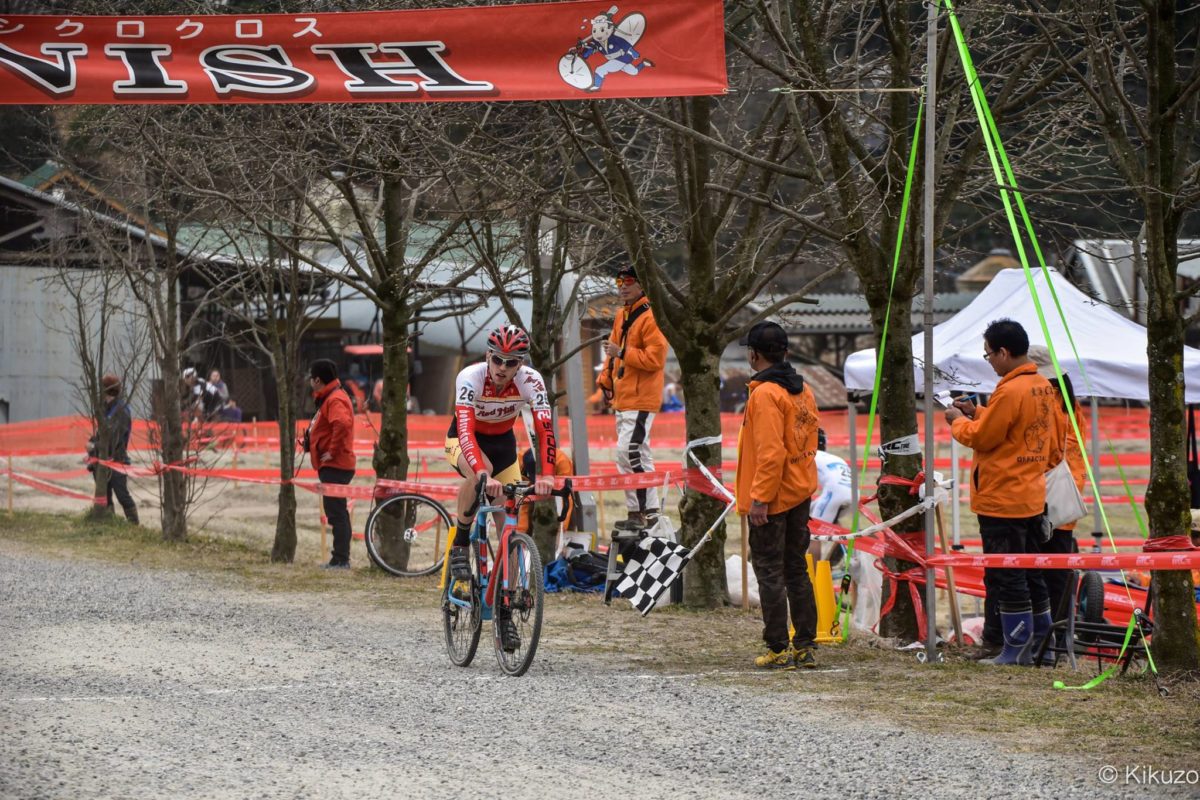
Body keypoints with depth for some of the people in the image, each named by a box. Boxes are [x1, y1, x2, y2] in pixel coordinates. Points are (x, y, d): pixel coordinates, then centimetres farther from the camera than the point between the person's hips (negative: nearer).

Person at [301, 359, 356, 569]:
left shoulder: (335, 400, -16)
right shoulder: (328, 398, 18)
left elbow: (342, 424, -33)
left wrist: (333, 451, -25)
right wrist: (309, 440, 14)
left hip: (335, 466, -11)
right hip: (333, 465, 11)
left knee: (336, 512, -10)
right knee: (336, 512, 13)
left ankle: (341, 559, -11)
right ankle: (340, 558, 18)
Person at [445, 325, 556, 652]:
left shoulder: (531, 381, -26)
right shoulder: (471, 377, -33)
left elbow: (545, 430, -32)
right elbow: (466, 430, -43)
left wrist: (546, 475, -49)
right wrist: (483, 473, -59)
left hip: (503, 443, 3)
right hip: (464, 441, -3)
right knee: (480, 473, -39)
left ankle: (505, 612, 6)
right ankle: (460, 546, -18)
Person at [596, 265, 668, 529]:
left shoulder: (649, 317, -14)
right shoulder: (622, 316, 16)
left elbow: (655, 358, -20)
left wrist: (622, 352, -21)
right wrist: (606, 380, 17)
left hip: (640, 400, -10)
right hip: (623, 398, 10)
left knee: (628, 452, -15)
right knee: (638, 454, 12)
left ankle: (640, 511, -12)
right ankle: (648, 510, 17)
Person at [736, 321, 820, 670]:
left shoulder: (765, 394, -17)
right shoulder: (803, 391, 10)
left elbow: (770, 453, -23)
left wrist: (759, 498, -20)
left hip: (772, 500, -8)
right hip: (800, 496, 8)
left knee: (770, 572, -2)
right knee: (796, 570, 14)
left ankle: (779, 650, -2)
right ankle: (805, 646, 15)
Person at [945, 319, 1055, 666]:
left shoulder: (1010, 391, -19)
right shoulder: (1043, 387, 9)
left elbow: (981, 437, -15)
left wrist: (959, 420, 3)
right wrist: (977, 413, 14)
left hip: (1002, 499, -9)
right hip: (1032, 496, 9)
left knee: (1005, 576, -3)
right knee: (1030, 572, 15)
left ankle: (1016, 649, -2)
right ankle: (1041, 642, 19)